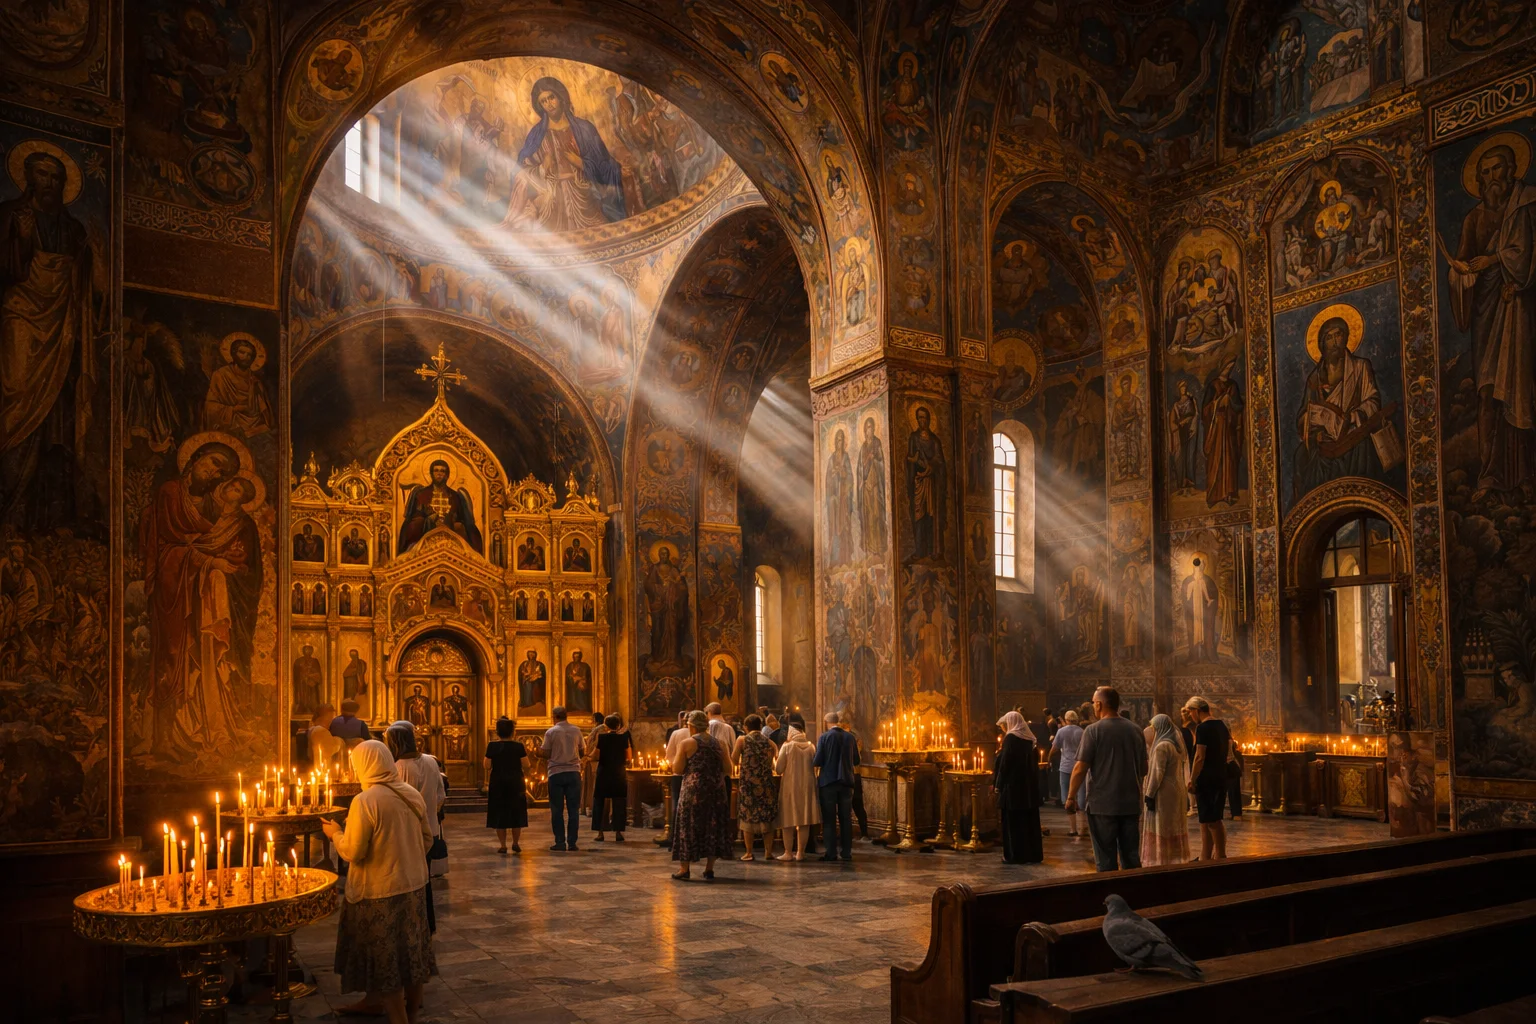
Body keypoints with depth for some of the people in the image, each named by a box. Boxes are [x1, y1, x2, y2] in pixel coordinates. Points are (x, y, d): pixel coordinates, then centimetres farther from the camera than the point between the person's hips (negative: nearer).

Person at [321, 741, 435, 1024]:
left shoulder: (364, 801, -20)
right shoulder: (412, 795, 1)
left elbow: (352, 852, -15)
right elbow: (427, 840, 9)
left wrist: (336, 833, 3)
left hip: (379, 893, -6)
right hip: (413, 887, 6)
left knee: (385, 962, 7)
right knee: (411, 955, 17)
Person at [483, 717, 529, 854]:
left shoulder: (492, 746, -7)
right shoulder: (518, 746, -6)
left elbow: (487, 766, -7)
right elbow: (525, 765, -5)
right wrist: (526, 754, 11)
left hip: (497, 782, 0)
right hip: (515, 782, 0)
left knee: (499, 813, 7)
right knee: (516, 812, 12)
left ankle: (503, 845, 7)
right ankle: (516, 843, 13)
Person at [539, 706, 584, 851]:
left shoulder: (551, 732, -6)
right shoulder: (576, 731, 4)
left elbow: (545, 754, -5)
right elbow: (581, 752, 11)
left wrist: (539, 749, 15)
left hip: (556, 773, -2)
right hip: (574, 772, 2)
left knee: (556, 810, 5)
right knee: (573, 809, 6)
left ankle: (560, 843, 3)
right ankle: (572, 843, 4)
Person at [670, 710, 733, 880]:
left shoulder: (686, 744, -7)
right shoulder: (718, 743, 6)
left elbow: (677, 769, -8)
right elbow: (727, 767, 6)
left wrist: (678, 756, 10)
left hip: (693, 791, -3)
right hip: (717, 792, 4)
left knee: (689, 828, 5)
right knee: (713, 828, 9)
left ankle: (684, 869, 8)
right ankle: (709, 870, 12)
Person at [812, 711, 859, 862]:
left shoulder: (824, 737, -10)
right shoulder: (850, 737, 1)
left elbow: (817, 762, -12)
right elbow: (856, 761, 7)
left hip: (828, 782, -3)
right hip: (846, 782, 3)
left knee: (829, 819, 4)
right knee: (846, 818, 9)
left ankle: (831, 852, 3)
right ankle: (847, 852, 10)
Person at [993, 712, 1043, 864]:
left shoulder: (1011, 738, -11)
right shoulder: (1029, 739, 10)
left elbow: (1004, 763, -14)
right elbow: (1035, 760, 15)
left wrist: (998, 784, -10)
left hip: (1013, 785, -7)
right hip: (1030, 786, 7)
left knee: (1013, 821, -1)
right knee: (1030, 820, 10)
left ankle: (1015, 855, 1)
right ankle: (1033, 854, 14)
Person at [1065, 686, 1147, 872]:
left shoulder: (1094, 730, -10)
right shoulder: (1135, 730, 5)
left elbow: (1080, 768, -13)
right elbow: (1144, 769, 13)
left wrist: (1071, 797, -3)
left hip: (1103, 804, -5)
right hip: (1131, 803, 5)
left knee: (1106, 861, 3)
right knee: (1131, 857, 13)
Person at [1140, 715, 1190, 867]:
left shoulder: (1162, 746, -16)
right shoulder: (1177, 744, 11)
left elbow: (1157, 773, -20)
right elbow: (1182, 771, 13)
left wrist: (1150, 795, -16)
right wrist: (1186, 797, 15)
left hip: (1163, 794, -9)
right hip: (1177, 792, 9)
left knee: (1160, 831, -3)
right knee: (1174, 830, 13)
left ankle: (1160, 862, -3)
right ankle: (1176, 860, 16)